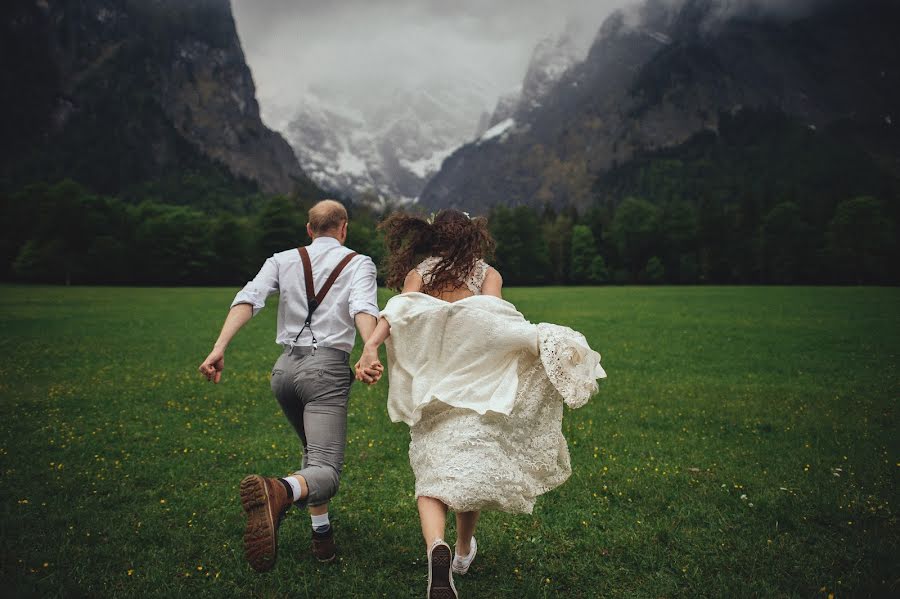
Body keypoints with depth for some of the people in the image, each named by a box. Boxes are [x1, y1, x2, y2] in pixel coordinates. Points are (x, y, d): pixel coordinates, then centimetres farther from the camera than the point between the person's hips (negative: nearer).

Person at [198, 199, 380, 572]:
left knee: (315, 450, 27)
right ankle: (279, 492, -46)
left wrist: (220, 347, -13)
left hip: (285, 366, 5)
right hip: (327, 367, -5)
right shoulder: (358, 263, 7)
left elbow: (248, 299, -3)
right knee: (325, 470, -13)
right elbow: (363, 307, -15)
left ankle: (322, 535, 22)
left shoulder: (283, 260, 14)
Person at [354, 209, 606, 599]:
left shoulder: (419, 271, 14)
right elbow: (492, 314, -10)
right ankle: (464, 552, 34)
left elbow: (402, 308, -8)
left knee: (433, 473, 1)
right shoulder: (487, 273, 12)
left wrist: (371, 346, -21)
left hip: (430, 388, 0)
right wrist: (542, 339, -19)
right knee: (473, 465, 18)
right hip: (477, 386, 0)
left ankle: (437, 548, -28)